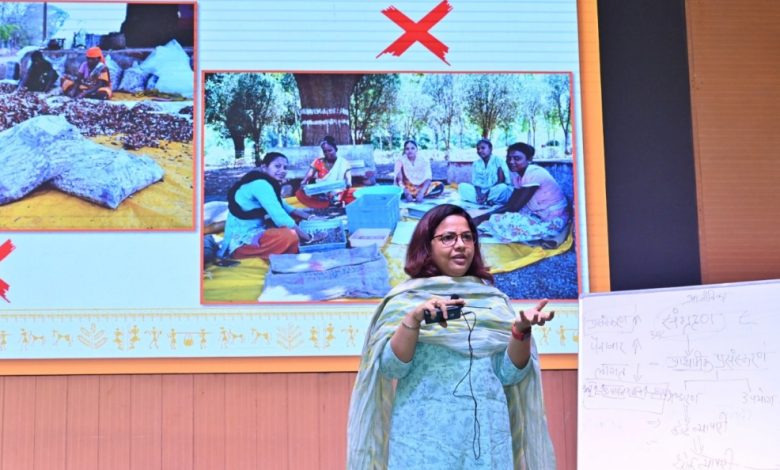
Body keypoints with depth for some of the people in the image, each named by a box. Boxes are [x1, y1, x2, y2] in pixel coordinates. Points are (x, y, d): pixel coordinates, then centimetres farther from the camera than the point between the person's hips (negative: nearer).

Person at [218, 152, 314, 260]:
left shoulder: (266, 184, 13)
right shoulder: (261, 184, -19)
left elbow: (283, 207, 22)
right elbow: (281, 219, -25)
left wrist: (308, 217, 8)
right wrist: (308, 238, -17)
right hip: (241, 242, -11)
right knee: (291, 236, -30)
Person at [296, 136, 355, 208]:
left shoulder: (344, 163, 4)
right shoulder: (318, 162, 7)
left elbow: (348, 183, -7)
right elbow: (307, 177, -2)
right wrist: (303, 184, -27)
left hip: (338, 196, -1)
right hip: (320, 196, 1)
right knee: (300, 193, -29)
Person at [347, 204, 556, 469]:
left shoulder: (494, 300, 10)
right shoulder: (405, 298, 2)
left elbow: (509, 373, 5)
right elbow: (391, 368, -6)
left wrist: (522, 330, -11)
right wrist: (413, 318, -18)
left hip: (487, 432, 3)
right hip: (426, 433, -2)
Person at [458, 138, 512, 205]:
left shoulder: (499, 161, -4)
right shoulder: (476, 164, 9)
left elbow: (501, 181, -12)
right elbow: (476, 182, 2)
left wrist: (487, 194, -21)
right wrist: (479, 194, -20)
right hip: (481, 192, 4)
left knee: (503, 187, -36)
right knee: (462, 186, -17)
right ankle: (488, 201, -32)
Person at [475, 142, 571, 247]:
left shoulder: (534, 174, -21)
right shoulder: (518, 175, 6)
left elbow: (515, 206, -23)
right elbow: (510, 204, 5)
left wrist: (484, 217, -20)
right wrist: (488, 215, -11)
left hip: (552, 222, -10)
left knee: (503, 222, -21)